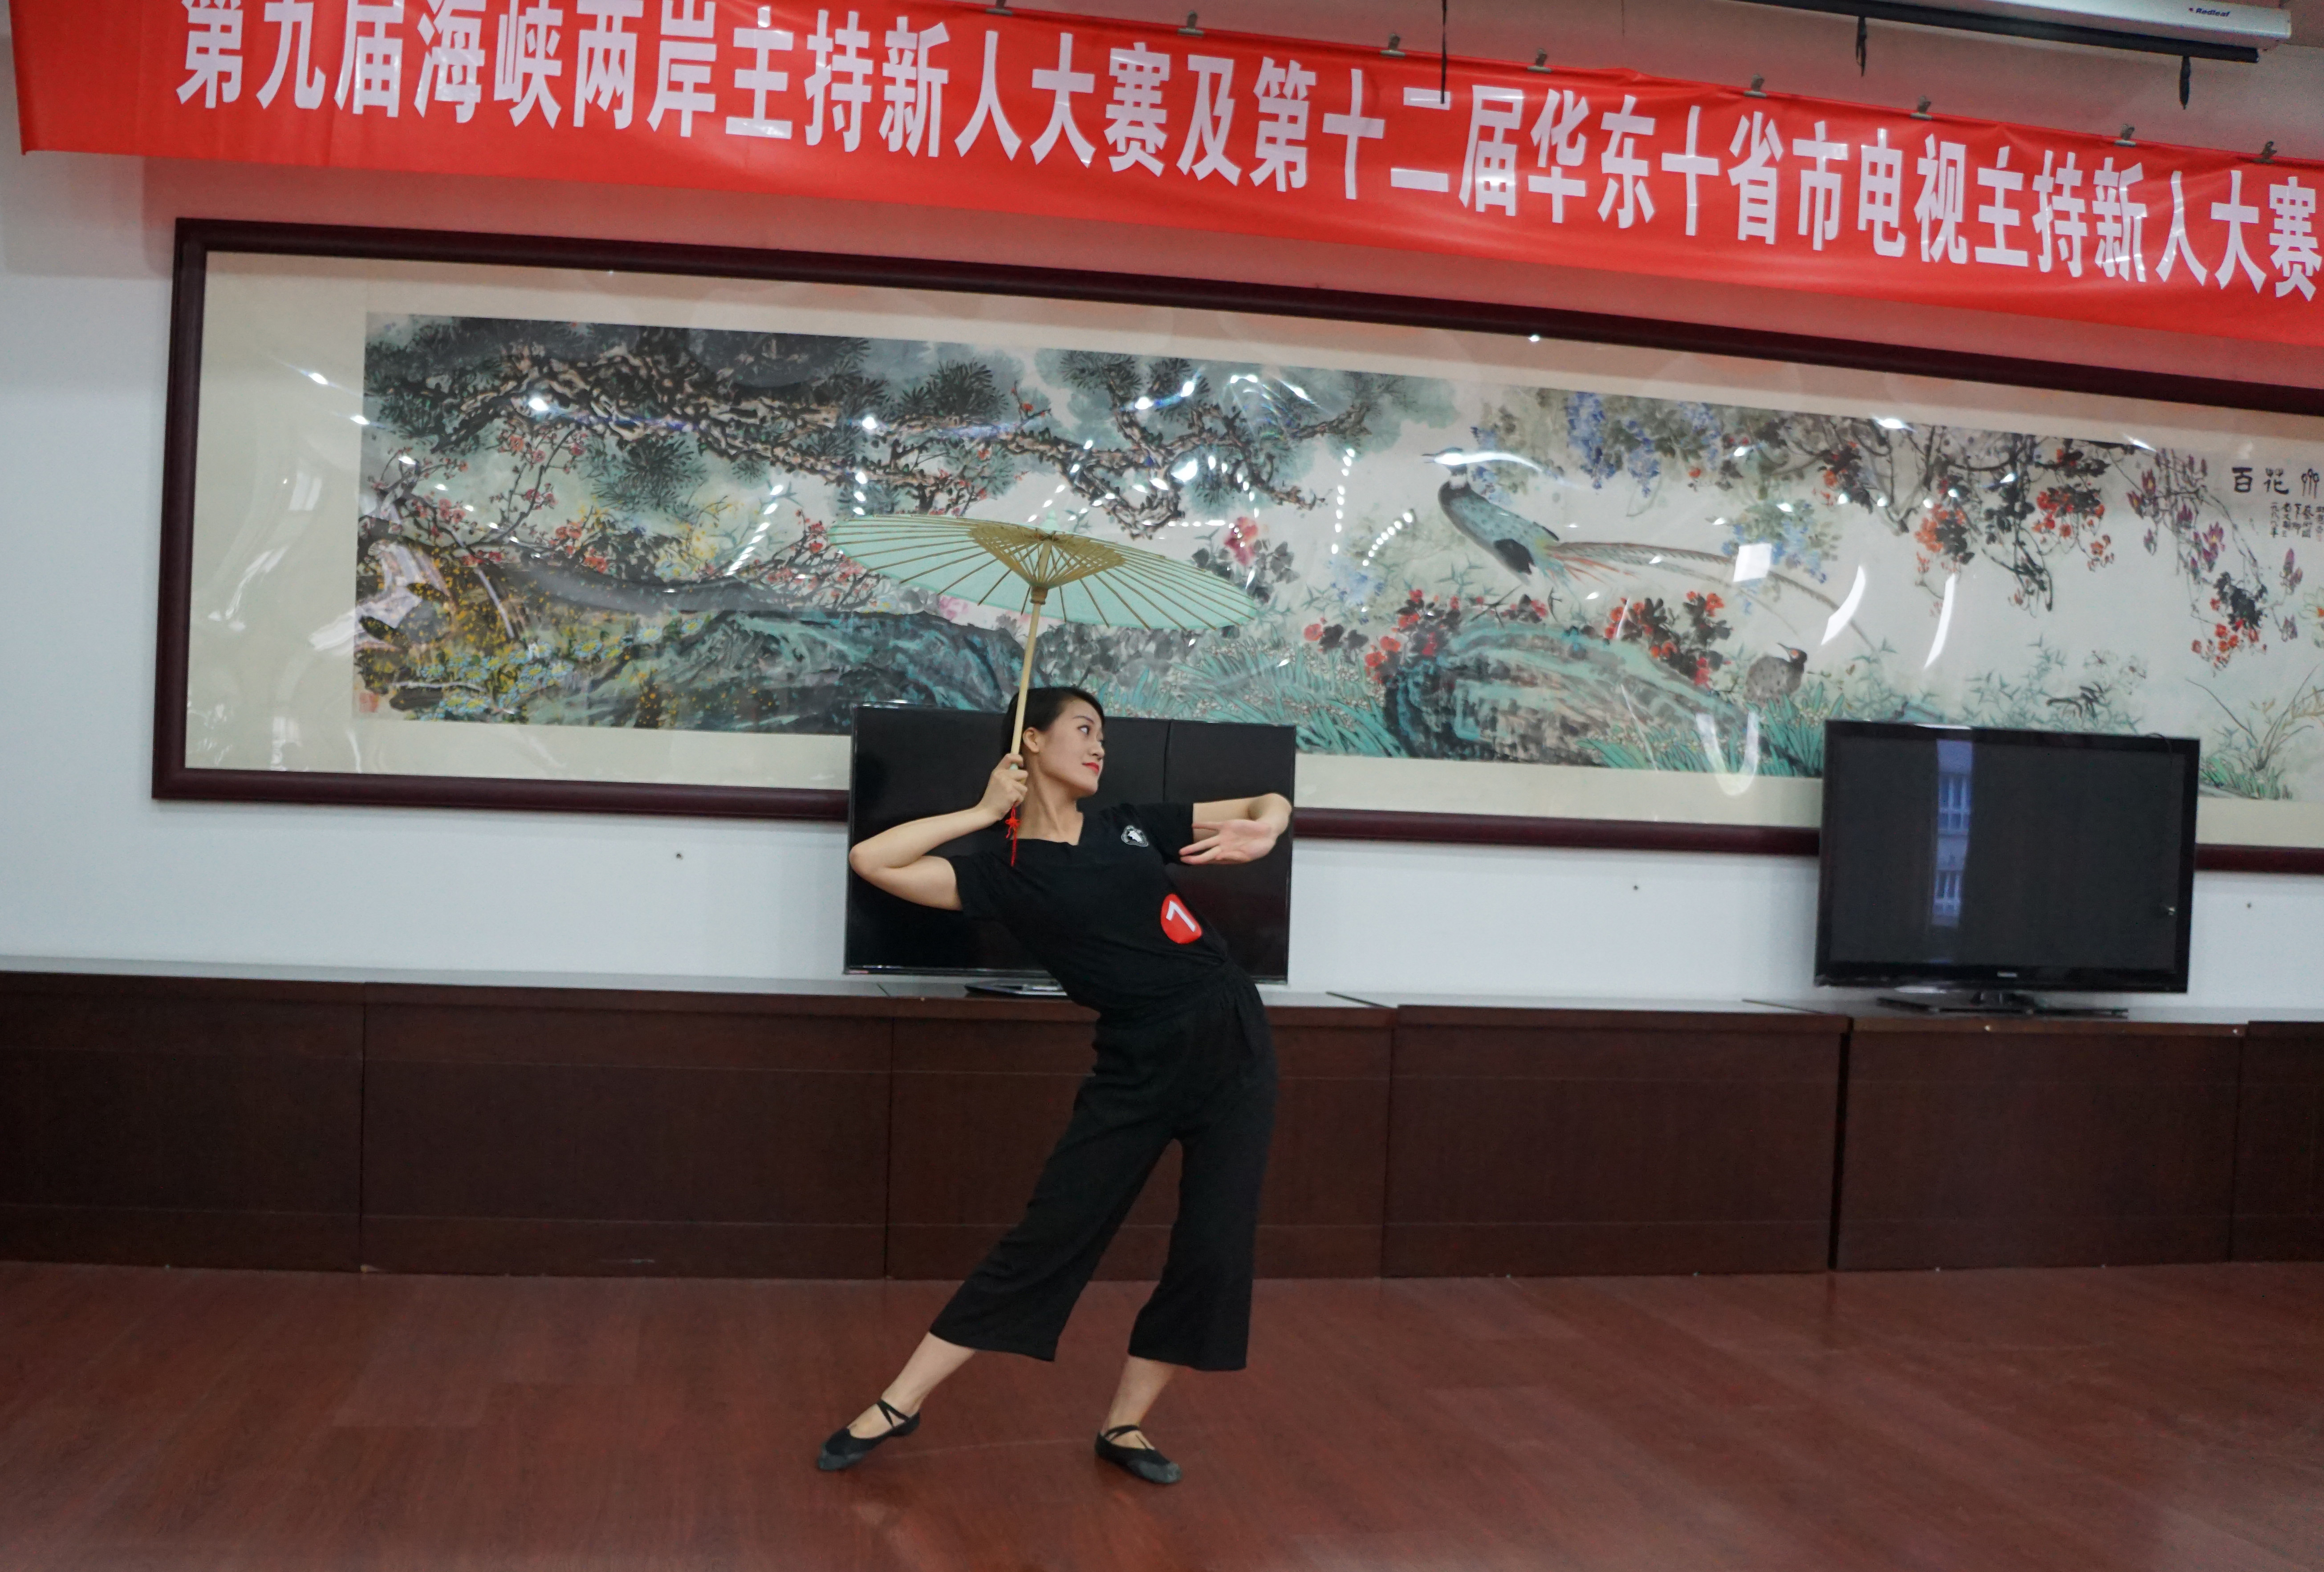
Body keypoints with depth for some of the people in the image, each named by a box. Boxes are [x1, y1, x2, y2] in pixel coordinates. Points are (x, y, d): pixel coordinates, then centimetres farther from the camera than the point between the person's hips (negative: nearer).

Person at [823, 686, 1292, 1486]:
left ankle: (1124, 1426, 15)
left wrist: (1261, 833, -11)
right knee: (1047, 1237, -4)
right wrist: (985, 812, -6)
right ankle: (899, 1405, 8)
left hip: (1232, 1045, 3)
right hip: (1137, 1069, -3)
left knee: (1212, 1252, -1)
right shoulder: (1007, 874, -1)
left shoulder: (1131, 824, 9)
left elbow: (1268, 804, 13)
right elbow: (872, 861, -12)